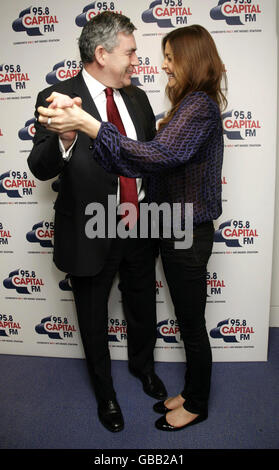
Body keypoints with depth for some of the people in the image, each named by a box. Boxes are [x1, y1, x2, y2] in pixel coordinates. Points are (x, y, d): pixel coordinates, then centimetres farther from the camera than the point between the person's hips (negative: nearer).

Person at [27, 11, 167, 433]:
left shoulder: (137, 97, 5)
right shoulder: (56, 98, -12)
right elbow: (40, 168, -20)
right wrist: (65, 139, -40)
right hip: (91, 233, -4)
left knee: (143, 307, 22)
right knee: (94, 318, 16)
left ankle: (143, 365, 54)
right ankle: (104, 390, 44)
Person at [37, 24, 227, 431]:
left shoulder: (199, 107, -17)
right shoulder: (191, 104, 14)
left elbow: (157, 154, -32)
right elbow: (165, 156, 10)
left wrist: (87, 123, -33)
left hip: (188, 234, -9)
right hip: (176, 228, 9)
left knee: (192, 325, 9)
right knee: (188, 322, 21)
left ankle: (197, 405, 33)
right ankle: (191, 392, 41)